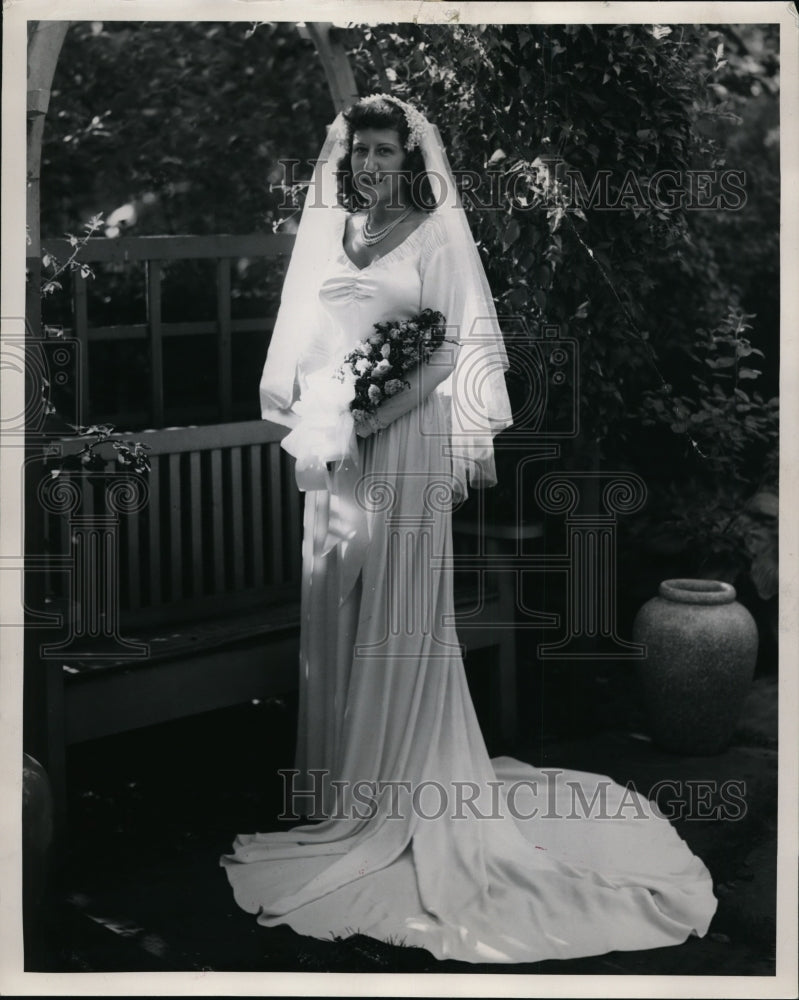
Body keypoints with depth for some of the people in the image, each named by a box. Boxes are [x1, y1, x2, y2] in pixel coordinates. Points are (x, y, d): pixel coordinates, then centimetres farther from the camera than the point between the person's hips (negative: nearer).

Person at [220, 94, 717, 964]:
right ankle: (334, 774, 20)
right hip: (332, 444, 5)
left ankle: (396, 786, 9)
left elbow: (466, 340, -6)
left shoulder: (439, 233, -2)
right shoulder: (320, 231, 12)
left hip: (406, 443, -5)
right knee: (331, 611, 8)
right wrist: (295, 418, 11)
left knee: (397, 612, -1)